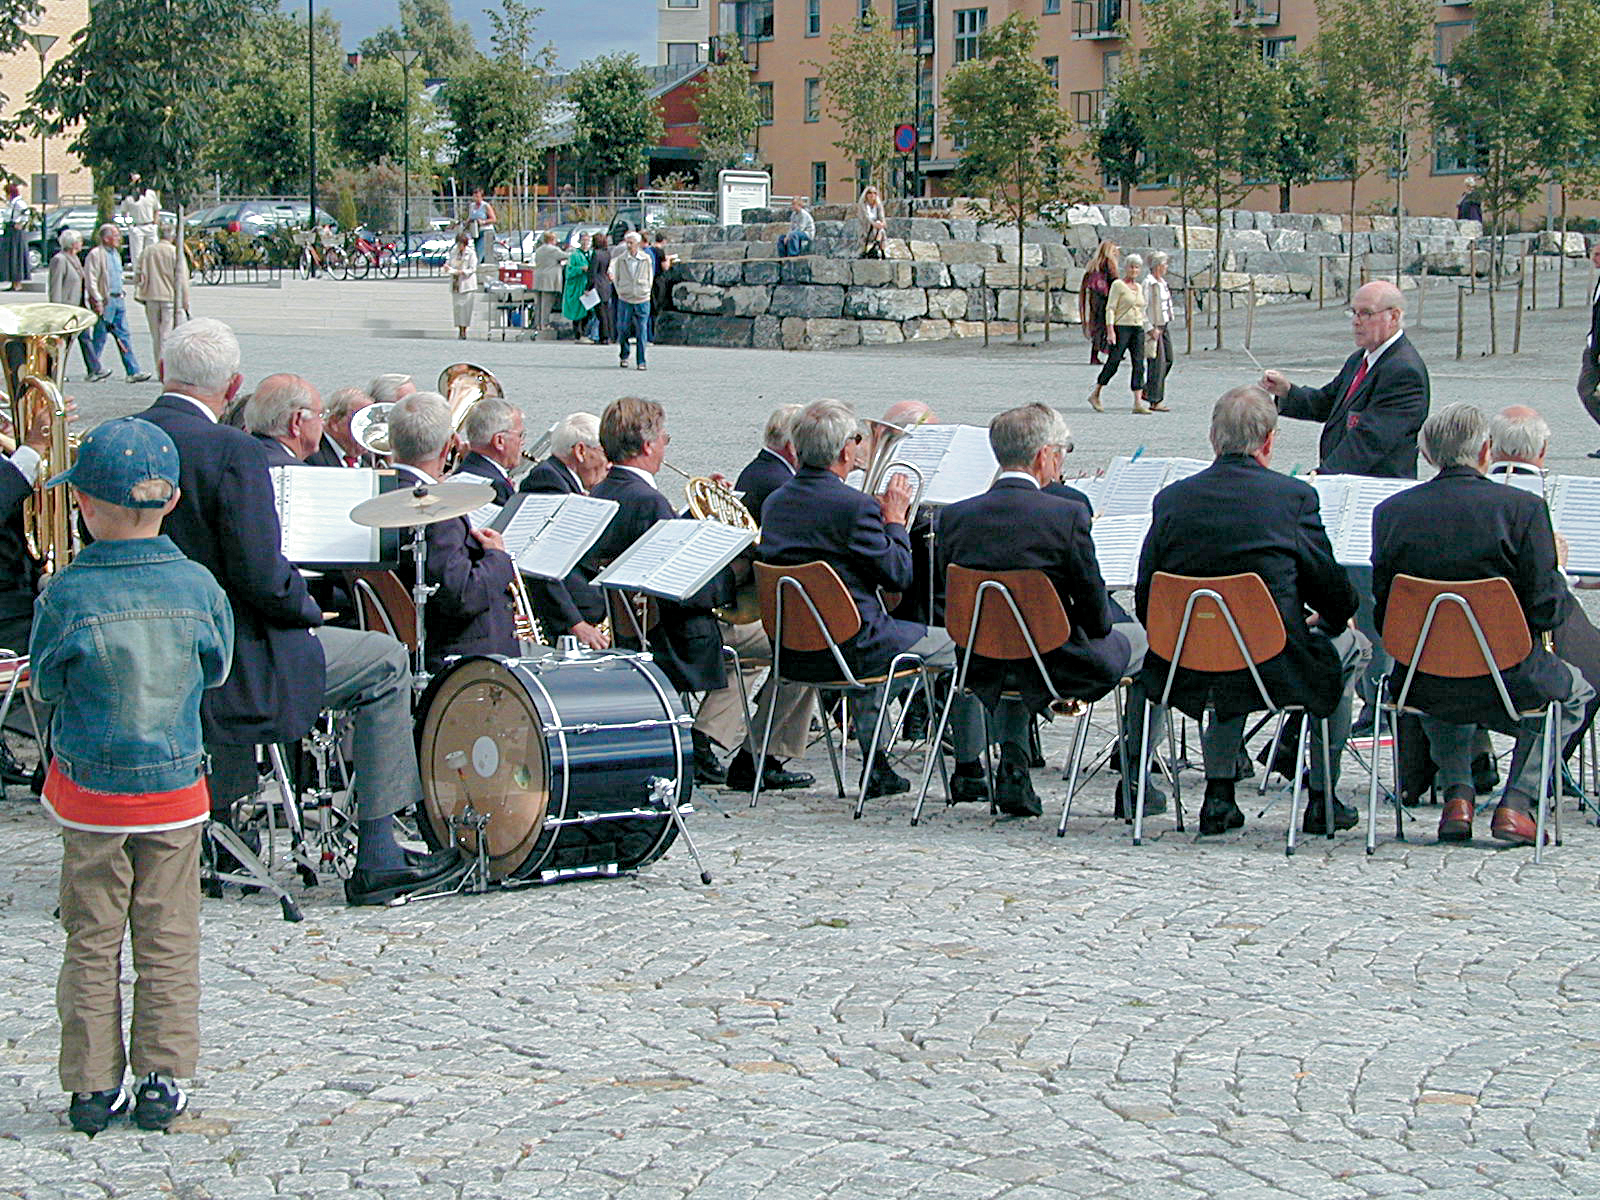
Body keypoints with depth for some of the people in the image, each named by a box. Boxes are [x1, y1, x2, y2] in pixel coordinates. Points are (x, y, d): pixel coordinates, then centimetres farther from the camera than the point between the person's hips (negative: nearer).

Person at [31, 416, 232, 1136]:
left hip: (88, 791, -1)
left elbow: (45, 686, -2)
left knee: (92, 942, 10)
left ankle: (93, 1088, 15)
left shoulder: (67, 594, -15)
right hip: (175, 787, 1)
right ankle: (161, 1082, 13)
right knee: (168, 940, 11)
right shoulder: (197, 586, -9)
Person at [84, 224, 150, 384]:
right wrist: (98, 301, -19)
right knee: (100, 337, -1)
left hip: (118, 300, 8)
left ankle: (133, 371, -1)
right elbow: (91, 280, -15)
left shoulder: (116, 253, 16)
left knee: (124, 335, 3)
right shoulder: (95, 255, -11)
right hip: (104, 301, -8)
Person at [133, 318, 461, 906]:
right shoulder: (232, 452, -20)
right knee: (387, 663, 9)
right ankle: (377, 861, 10)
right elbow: (262, 578, -23)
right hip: (228, 669, -8)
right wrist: (310, 610, 0)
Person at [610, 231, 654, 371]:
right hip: (625, 299, 0)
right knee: (623, 329, 1)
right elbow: (615, 277, 8)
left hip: (642, 300, 0)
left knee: (641, 331, -3)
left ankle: (641, 361, 2)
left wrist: (645, 290, 4)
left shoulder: (646, 259, 2)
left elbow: (650, 277, 11)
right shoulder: (620, 259, 1)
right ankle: (624, 357, 22)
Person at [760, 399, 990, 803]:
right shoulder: (854, 505, -20)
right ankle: (969, 775, 18)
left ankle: (876, 769, 38)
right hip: (849, 647, -8)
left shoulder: (774, 502, 4)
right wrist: (894, 521, 1)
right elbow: (898, 575, -13)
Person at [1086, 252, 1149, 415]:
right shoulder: (1118, 285, -3)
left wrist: (1143, 326, 20)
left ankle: (1138, 403, -6)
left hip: (1138, 329, 6)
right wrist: (1111, 330, -17)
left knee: (1139, 365, -3)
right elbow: (1110, 308, -8)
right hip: (1121, 327, -6)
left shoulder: (1139, 287, 17)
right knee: (1113, 362, -6)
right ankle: (1095, 395, 9)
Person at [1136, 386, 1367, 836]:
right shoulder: (1295, 496, -9)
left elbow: (1145, 601, 3)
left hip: (1188, 670, 4)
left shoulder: (1171, 499, -1)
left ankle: (1219, 793, 32)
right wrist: (1330, 620, 23)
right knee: (1350, 645, 28)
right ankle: (1322, 799, 30)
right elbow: (1332, 590, -1)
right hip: (1278, 672, -4)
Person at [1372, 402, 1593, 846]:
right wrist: (1558, 571, 9)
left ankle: (1456, 796, 23)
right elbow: (1546, 612, -12)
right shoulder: (1523, 507, -13)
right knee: (1575, 692, 29)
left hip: (1421, 686, 3)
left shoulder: (1391, 511, -4)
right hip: (1507, 686, -3)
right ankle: (1516, 802, 14)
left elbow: (1384, 614, 1)